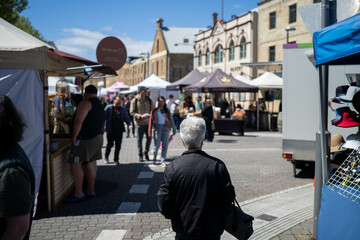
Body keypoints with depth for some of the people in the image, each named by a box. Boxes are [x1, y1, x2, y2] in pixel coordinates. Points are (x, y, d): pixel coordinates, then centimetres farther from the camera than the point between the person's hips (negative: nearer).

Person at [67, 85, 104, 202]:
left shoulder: (86, 103, -12)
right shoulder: (100, 105, 17)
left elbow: (79, 121, -21)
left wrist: (74, 136, -15)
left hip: (85, 139, -9)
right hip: (97, 137, 9)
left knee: (75, 164, -6)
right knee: (90, 164, 14)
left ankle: (79, 193, -6)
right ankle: (91, 191, 19)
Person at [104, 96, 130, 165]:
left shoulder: (122, 109, 12)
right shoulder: (108, 108, 1)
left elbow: (126, 118, 13)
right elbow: (104, 117, -1)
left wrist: (129, 124, -4)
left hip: (119, 130, 3)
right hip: (110, 130, -3)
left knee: (118, 146, 3)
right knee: (110, 144, 4)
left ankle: (116, 159, 14)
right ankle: (106, 157, 27)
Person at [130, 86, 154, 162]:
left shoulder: (149, 100, 7)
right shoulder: (134, 100, -5)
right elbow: (132, 112, -6)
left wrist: (150, 115, -7)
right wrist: (140, 116, -20)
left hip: (148, 122, 3)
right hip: (139, 123, -3)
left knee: (149, 138, 5)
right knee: (139, 140, 3)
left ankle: (146, 153, 27)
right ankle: (140, 156, 16)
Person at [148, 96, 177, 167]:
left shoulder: (167, 110, 8)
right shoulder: (154, 111, 2)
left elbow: (171, 120, 9)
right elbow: (151, 121, 2)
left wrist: (174, 129, 4)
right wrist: (150, 132, -3)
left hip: (166, 129, 2)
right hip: (158, 129, -2)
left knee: (165, 146, 0)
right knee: (156, 145, 2)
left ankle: (163, 161, 6)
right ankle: (155, 156, 31)